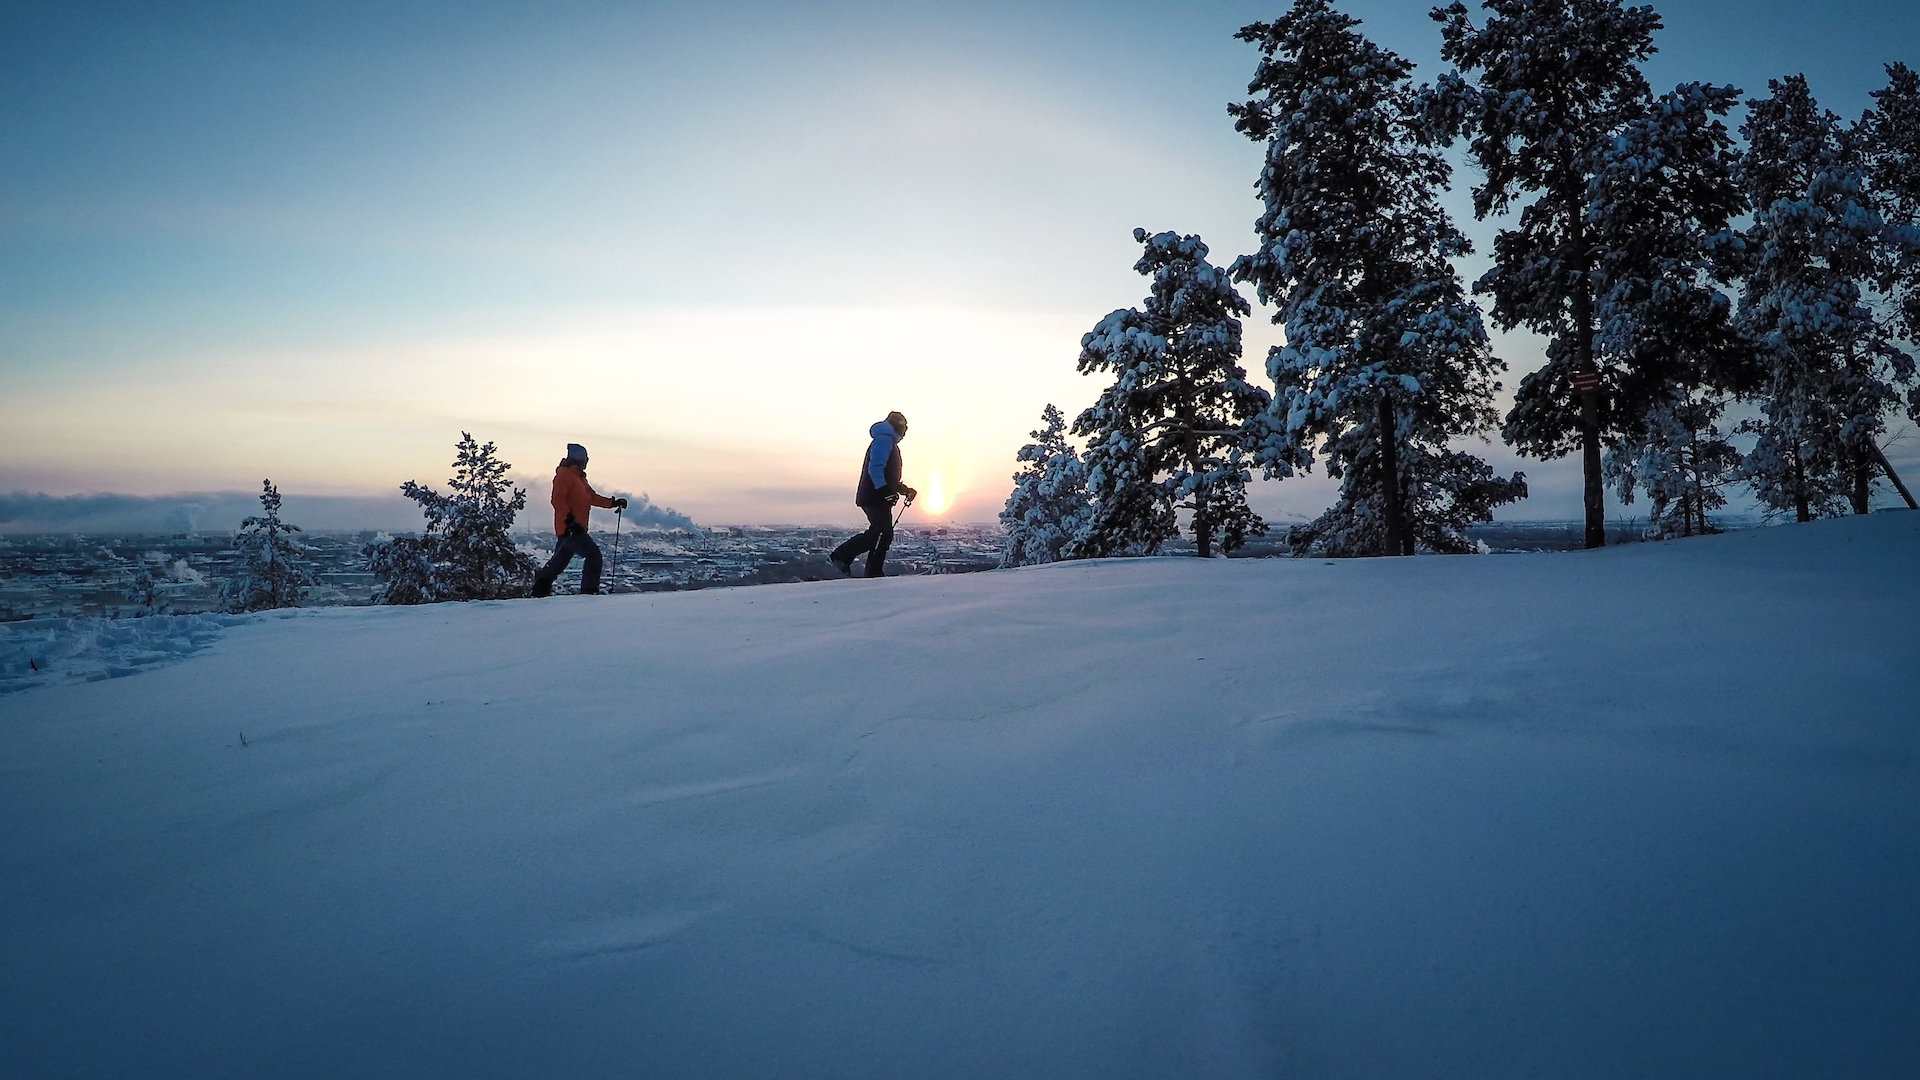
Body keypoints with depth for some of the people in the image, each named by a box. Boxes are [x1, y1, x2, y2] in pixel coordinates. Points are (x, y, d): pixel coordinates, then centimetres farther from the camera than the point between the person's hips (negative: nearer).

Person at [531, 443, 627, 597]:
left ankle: (540, 588, 27)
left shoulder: (579, 477, 21)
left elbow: (592, 497, 28)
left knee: (559, 561, 18)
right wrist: (570, 520, -26)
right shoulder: (564, 474, -10)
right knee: (593, 554, -14)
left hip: (574, 528, 10)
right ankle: (589, 591, -13)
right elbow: (557, 499, -19)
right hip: (570, 529, -10)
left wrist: (613, 503, 20)